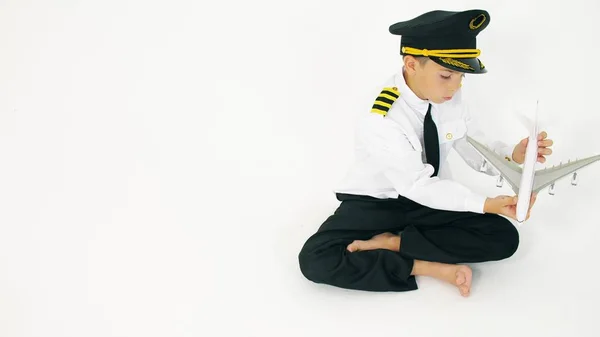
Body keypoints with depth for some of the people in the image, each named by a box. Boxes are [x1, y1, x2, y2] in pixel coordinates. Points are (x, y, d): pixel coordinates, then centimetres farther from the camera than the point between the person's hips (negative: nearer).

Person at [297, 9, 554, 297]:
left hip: (431, 198, 5)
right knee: (316, 260, -28)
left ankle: (392, 242, -13)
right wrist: (486, 204, -37)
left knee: (504, 237, -15)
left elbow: (477, 151, -1)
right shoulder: (379, 120, -31)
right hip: (376, 203, -5)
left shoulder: (450, 97, -11)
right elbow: (418, 186, -29)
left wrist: (512, 156, -23)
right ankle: (427, 267, -22)